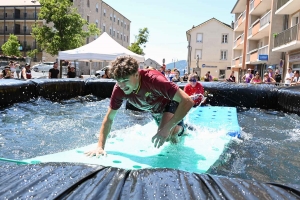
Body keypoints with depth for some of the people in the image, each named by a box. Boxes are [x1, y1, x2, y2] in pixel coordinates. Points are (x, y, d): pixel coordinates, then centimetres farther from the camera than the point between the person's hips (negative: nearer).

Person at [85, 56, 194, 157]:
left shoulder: (153, 79, -43)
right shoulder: (119, 89, -28)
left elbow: (188, 101, -47)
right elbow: (109, 119, -18)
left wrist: (167, 128, -51)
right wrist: (100, 147, -28)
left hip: (170, 103, -5)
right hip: (155, 111, 6)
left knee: (167, 135, -31)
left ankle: (179, 127, 2)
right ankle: (182, 129, 50)